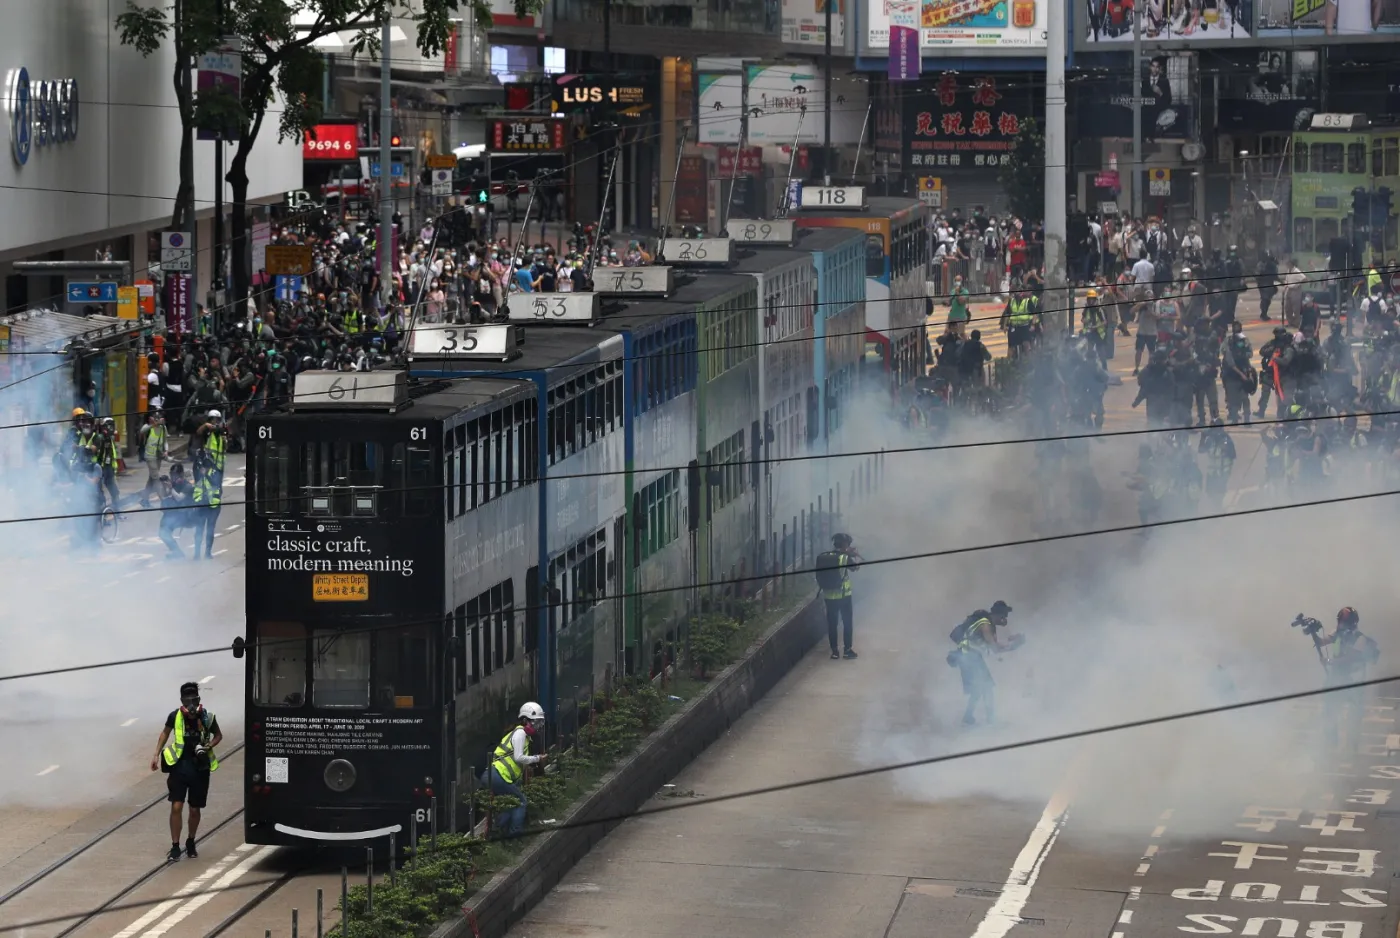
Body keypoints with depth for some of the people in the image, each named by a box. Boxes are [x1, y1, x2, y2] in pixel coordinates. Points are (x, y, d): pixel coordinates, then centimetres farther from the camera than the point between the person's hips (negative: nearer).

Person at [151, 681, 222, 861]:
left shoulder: (207, 718, -11)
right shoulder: (175, 717, -10)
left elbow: (218, 736, 7)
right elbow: (165, 732, 11)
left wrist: (208, 746, -13)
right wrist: (157, 754, 8)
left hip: (199, 769, 0)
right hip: (179, 767, 0)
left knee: (194, 810, 10)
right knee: (176, 807, -9)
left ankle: (191, 843, 30)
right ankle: (175, 846, -1)